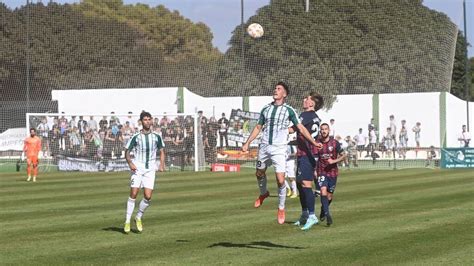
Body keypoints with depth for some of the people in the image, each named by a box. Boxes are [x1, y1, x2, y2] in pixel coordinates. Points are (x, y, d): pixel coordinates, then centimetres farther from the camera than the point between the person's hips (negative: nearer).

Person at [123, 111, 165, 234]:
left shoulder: (156, 137, 6)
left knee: (148, 196, -7)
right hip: (137, 168, -2)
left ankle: (139, 218, 17)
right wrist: (130, 163, -15)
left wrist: (162, 164, -1)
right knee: (133, 194, -11)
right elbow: (127, 152, 3)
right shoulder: (136, 137, 0)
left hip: (150, 170, 2)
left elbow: (161, 152, 16)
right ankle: (127, 221, -3)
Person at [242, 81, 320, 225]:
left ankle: (281, 208, 5)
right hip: (264, 147, 4)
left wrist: (314, 142, -14)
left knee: (280, 180, -12)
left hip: (279, 149, -4)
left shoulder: (288, 110, -2)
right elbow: (258, 127, 17)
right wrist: (247, 143, 13)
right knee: (259, 173, 18)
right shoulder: (266, 109, 10)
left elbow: (301, 127, -5)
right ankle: (263, 194, 49)